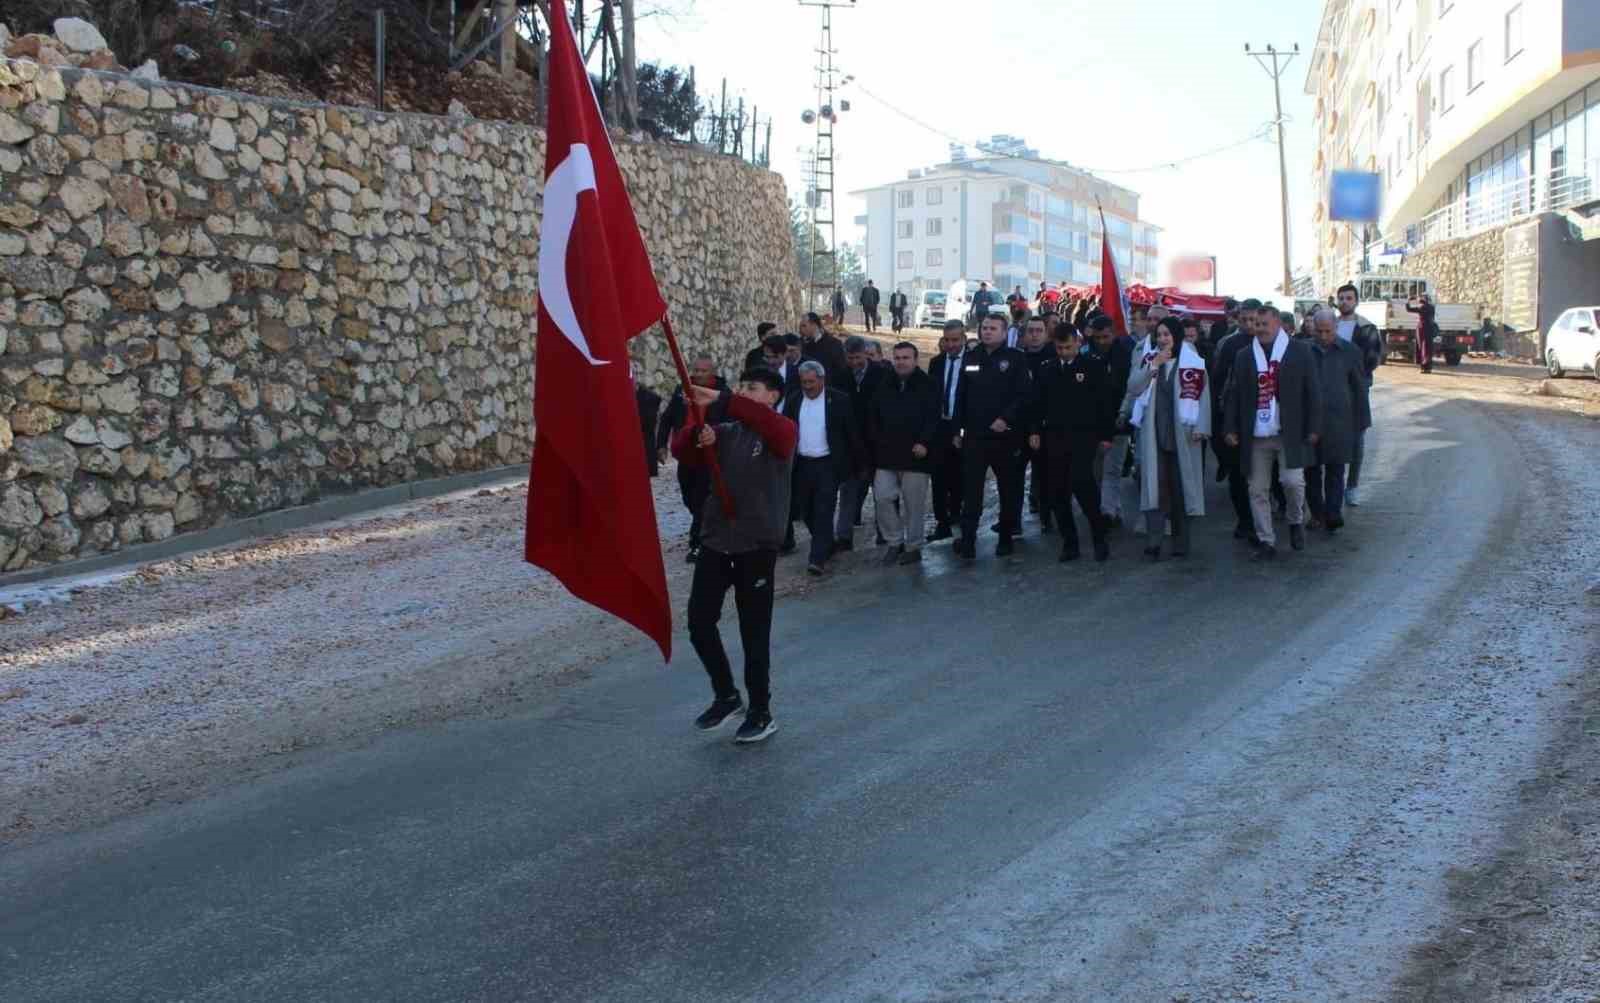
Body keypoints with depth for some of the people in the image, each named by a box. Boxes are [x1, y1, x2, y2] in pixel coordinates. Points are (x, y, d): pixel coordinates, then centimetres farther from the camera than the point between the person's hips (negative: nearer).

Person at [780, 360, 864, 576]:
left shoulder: (839, 399, -5)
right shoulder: (793, 400, 5)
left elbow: (852, 433, -1)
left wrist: (859, 464, -1)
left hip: (828, 464, -4)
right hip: (801, 465, 4)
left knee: (823, 511, -8)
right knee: (806, 511, 11)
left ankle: (818, 557, -8)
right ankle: (825, 545, 31)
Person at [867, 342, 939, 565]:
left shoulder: (927, 385, -2)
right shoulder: (885, 386, 11)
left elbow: (933, 418, -8)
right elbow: (872, 416, 17)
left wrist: (924, 442, -18)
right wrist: (875, 440, 7)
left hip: (915, 454, -4)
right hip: (886, 454, 4)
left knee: (914, 503, 1)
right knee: (883, 497, -1)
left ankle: (913, 547, 13)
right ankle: (894, 542, 13)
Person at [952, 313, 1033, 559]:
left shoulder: (1015, 359, -4)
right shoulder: (970, 358, 8)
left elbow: (1024, 395, -11)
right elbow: (961, 397, 11)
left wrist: (1006, 418, -20)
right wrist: (957, 429, 9)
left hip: (1004, 435, -3)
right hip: (975, 435, 3)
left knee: (1008, 489, 8)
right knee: (971, 490, 1)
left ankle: (1006, 536, 18)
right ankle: (967, 539, 3)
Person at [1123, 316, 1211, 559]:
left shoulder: (1193, 362, -2)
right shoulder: (1150, 361, 10)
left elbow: (1202, 396, -5)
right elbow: (1133, 387, 0)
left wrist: (1200, 427, -13)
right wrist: (1154, 364, -10)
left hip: (1181, 433, -2)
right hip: (1154, 432, 2)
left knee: (1180, 485, 6)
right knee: (1155, 484, -5)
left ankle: (1180, 542, 15)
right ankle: (1154, 541, -9)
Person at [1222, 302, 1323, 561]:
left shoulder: (1300, 351, 2)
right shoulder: (1244, 356, 9)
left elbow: (1311, 392, 2)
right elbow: (1233, 394, 10)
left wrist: (1313, 428, -3)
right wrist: (1231, 428, 3)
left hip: (1290, 433, -3)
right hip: (1256, 435, 3)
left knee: (1292, 480, -13)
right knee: (1258, 490, 3)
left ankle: (1296, 521, 18)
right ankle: (1266, 542, 13)